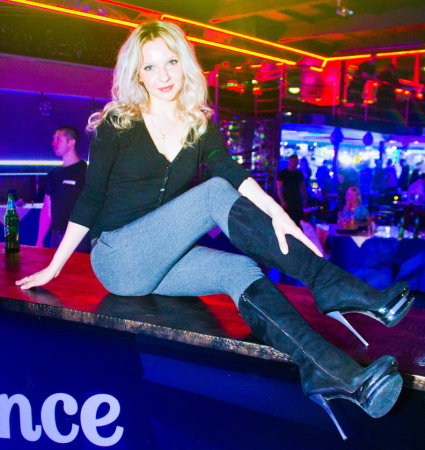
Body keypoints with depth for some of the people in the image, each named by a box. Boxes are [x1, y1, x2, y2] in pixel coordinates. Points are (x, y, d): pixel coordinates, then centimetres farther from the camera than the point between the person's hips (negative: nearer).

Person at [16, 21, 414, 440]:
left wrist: (276, 213, -29)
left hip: (161, 263, 4)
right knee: (215, 193, -25)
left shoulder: (200, 126, 7)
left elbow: (236, 174, -11)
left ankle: (334, 374, -45)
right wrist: (53, 268, -3)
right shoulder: (117, 125, -1)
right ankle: (333, 288, -33)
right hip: (117, 260, -4)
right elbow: (90, 200, -1)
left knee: (241, 270, -27)